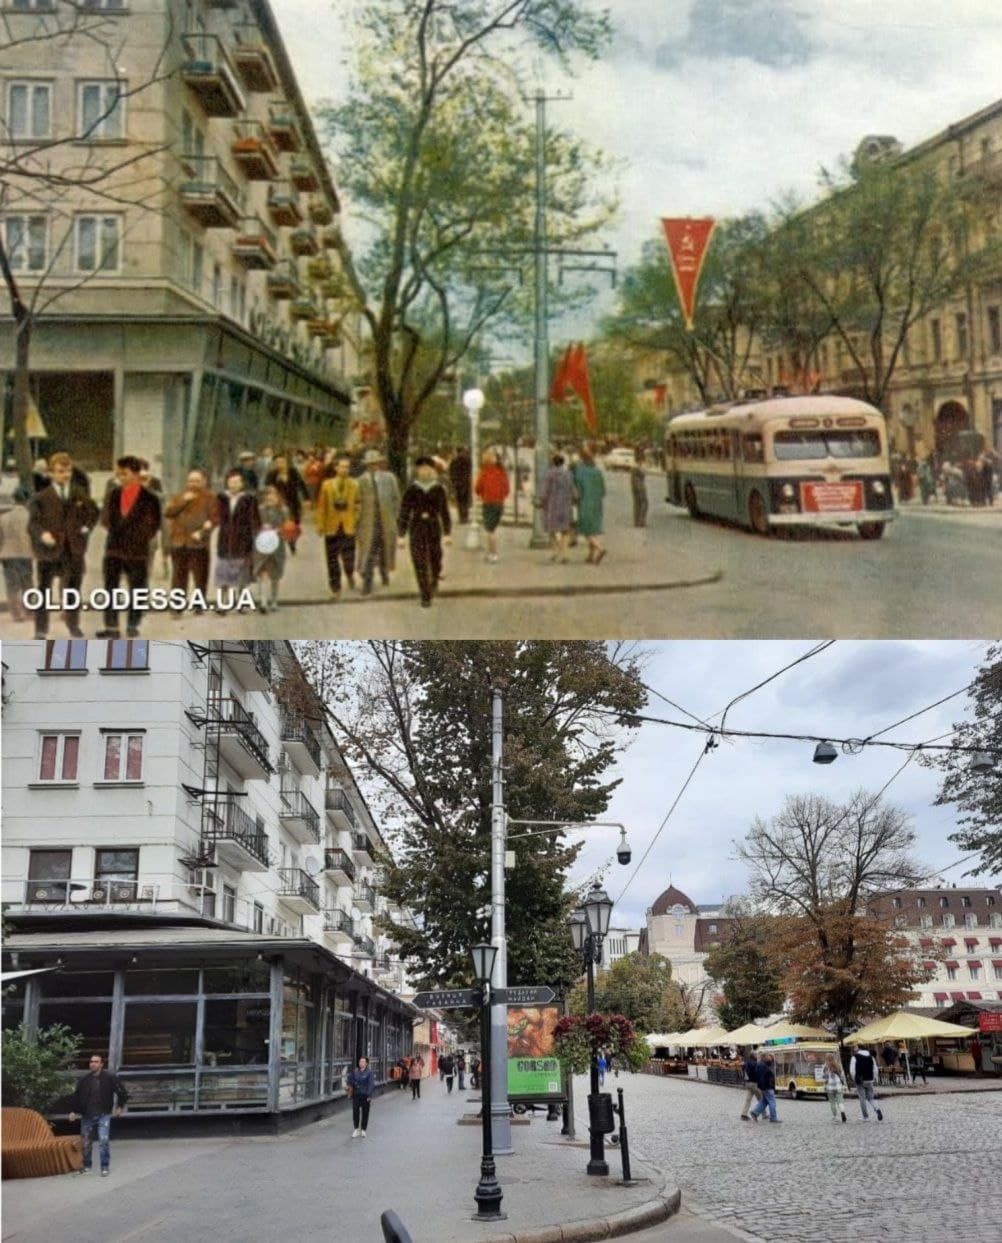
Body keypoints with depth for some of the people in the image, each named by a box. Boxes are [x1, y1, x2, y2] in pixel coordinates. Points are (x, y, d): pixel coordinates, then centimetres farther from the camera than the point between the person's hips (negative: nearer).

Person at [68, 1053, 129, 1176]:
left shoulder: (110, 1078, -6)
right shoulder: (83, 1079, 2)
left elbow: (121, 1091, 0)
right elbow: (76, 1095, 9)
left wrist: (120, 1106, 0)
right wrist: (73, 1111, 3)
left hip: (103, 1115, -3)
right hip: (87, 1115, 3)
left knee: (104, 1140, -13)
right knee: (86, 1142, 11)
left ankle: (105, 1167, -4)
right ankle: (86, 1166, 27)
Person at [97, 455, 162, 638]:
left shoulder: (149, 498, -8)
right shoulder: (113, 493, 4)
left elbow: (154, 524, -2)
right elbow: (105, 518, 15)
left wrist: (141, 539, -4)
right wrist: (115, 531, 5)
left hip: (138, 551, -3)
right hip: (113, 549, 3)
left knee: (136, 591, 5)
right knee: (110, 589, 1)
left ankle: (132, 626, 17)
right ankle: (111, 627, 6)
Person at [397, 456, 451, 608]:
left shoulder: (439, 489, 0)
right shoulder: (411, 490, -3)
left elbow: (445, 512, 5)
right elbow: (404, 513, 0)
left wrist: (447, 533, 3)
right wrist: (401, 535, -2)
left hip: (434, 528, 1)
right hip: (417, 528, -1)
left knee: (435, 560, 8)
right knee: (420, 563, -3)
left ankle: (434, 583, 40)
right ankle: (425, 597, 4)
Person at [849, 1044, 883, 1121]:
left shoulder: (855, 1057, -7)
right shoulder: (871, 1056, 8)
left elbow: (852, 1070, -10)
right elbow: (875, 1069, 7)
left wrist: (854, 1079, 4)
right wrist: (874, 1079, 14)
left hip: (860, 1081, -4)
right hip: (869, 1080, 4)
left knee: (862, 1098, 3)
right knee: (871, 1097, 13)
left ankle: (865, 1116, 3)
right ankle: (877, 1110, -12)